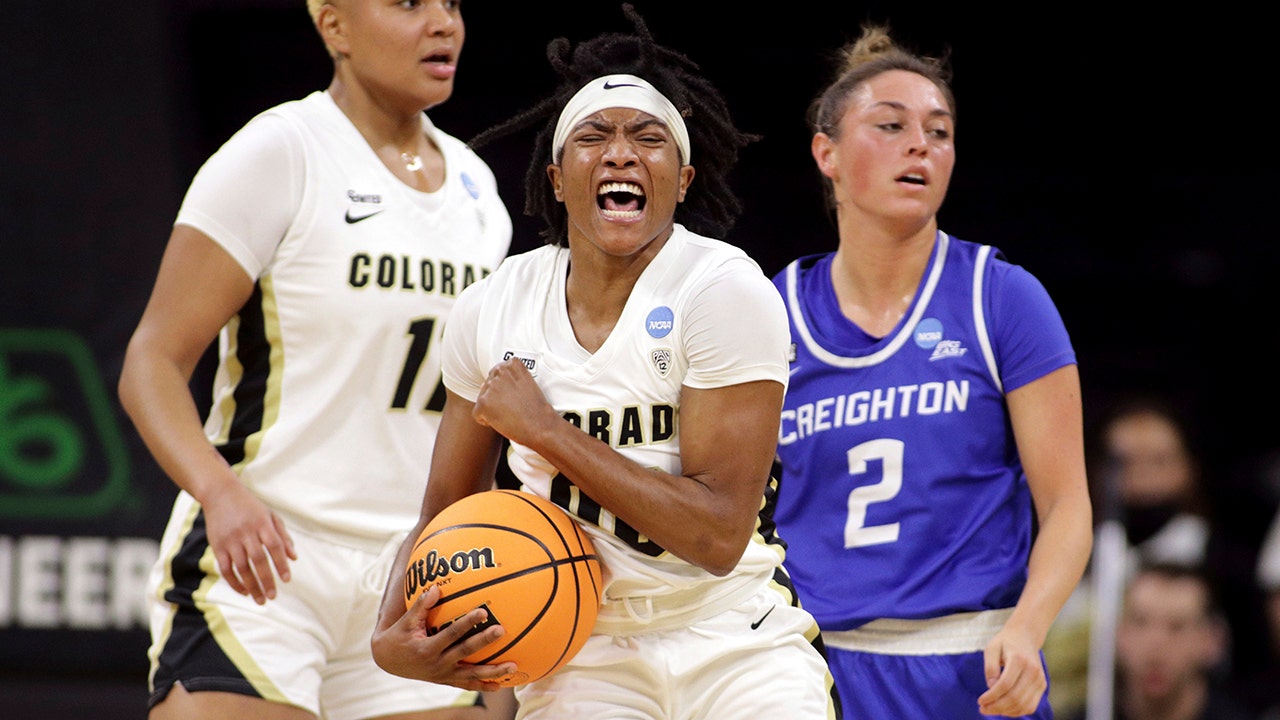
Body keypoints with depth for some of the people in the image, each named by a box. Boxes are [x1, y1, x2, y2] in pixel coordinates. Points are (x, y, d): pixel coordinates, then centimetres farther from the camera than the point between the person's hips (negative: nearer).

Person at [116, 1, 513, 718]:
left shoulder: (475, 185, 13)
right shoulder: (278, 154, -7)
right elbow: (152, 361, -11)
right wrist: (220, 492, -28)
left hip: (413, 580, 6)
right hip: (259, 567, -6)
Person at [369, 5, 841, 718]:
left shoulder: (724, 290, -13)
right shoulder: (493, 310, 1)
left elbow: (720, 535, -20)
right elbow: (446, 514, 13)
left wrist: (543, 428, -18)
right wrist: (395, 635, -7)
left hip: (736, 649, -2)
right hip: (582, 654, 2)